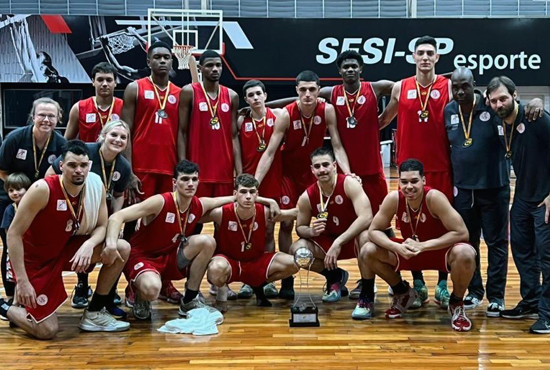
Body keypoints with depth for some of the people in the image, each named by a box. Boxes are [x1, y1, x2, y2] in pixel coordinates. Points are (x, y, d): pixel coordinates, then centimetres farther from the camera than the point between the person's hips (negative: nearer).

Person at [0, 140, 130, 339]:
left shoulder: (96, 185, -13)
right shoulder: (43, 189, -28)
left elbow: (102, 226, -3)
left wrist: (89, 244, -27)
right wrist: (22, 281, -24)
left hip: (66, 248, 6)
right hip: (36, 260, -6)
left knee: (121, 249, -12)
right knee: (46, 331, -11)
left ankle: (94, 314, 4)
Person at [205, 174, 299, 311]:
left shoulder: (265, 213, -14)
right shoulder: (221, 213, -22)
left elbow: (294, 213, -2)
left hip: (256, 262, 4)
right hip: (228, 261, -4)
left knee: (292, 264, -14)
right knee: (217, 268, -41)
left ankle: (258, 286, 15)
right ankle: (221, 290, 0)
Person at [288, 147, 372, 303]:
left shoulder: (349, 184, -21)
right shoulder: (307, 197, -10)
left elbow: (366, 217, -32)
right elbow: (300, 227, 2)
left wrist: (338, 242, -38)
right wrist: (311, 231, -25)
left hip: (354, 240, -4)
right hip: (327, 242, 4)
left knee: (367, 237, -39)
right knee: (297, 250, -20)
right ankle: (334, 276, 10)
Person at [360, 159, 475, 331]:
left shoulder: (434, 197, -28)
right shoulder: (393, 198, -19)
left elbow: (461, 233, -30)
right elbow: (374, 230, -13)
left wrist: (423, 246, -34)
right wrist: (397, 247, -32)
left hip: (440, 251, -3)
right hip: (408, 251, 4)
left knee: (464, 254, -37)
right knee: (368, 252, -15)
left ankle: (456, 304, -4)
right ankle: (403, 293, 13)